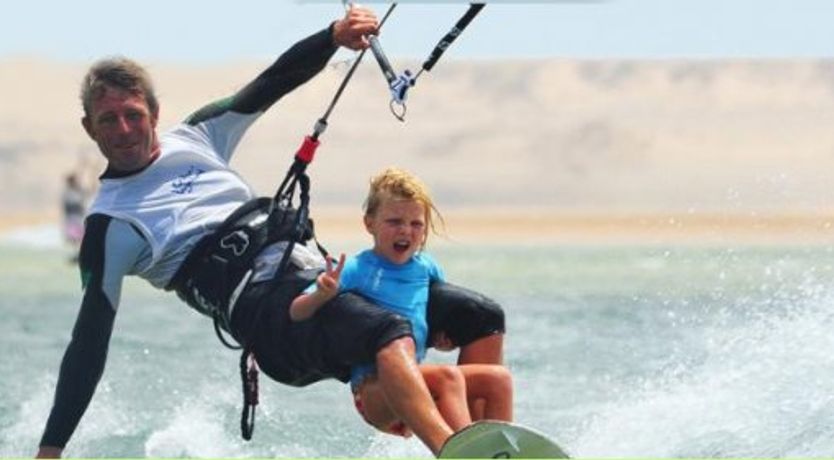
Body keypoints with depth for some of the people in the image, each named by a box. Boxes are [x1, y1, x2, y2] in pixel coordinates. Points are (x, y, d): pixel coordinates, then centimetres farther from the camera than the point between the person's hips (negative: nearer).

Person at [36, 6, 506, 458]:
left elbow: (273, 84, 14)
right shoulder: (110, 225, 1)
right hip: (264, 308, -8)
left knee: (481, 318, -1)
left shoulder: (196, 137, 18)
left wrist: (334, 36, -7)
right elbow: (90, 338, -2)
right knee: (388, 333, -36)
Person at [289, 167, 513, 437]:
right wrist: (322, 295, -32)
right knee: (448, 377, -32)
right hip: (373, 389, -7)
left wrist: (445, 338, 9)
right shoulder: (357, 270, -6)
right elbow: (296, 313, -11)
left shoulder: (427, 268, 11)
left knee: (498, 378, -6)